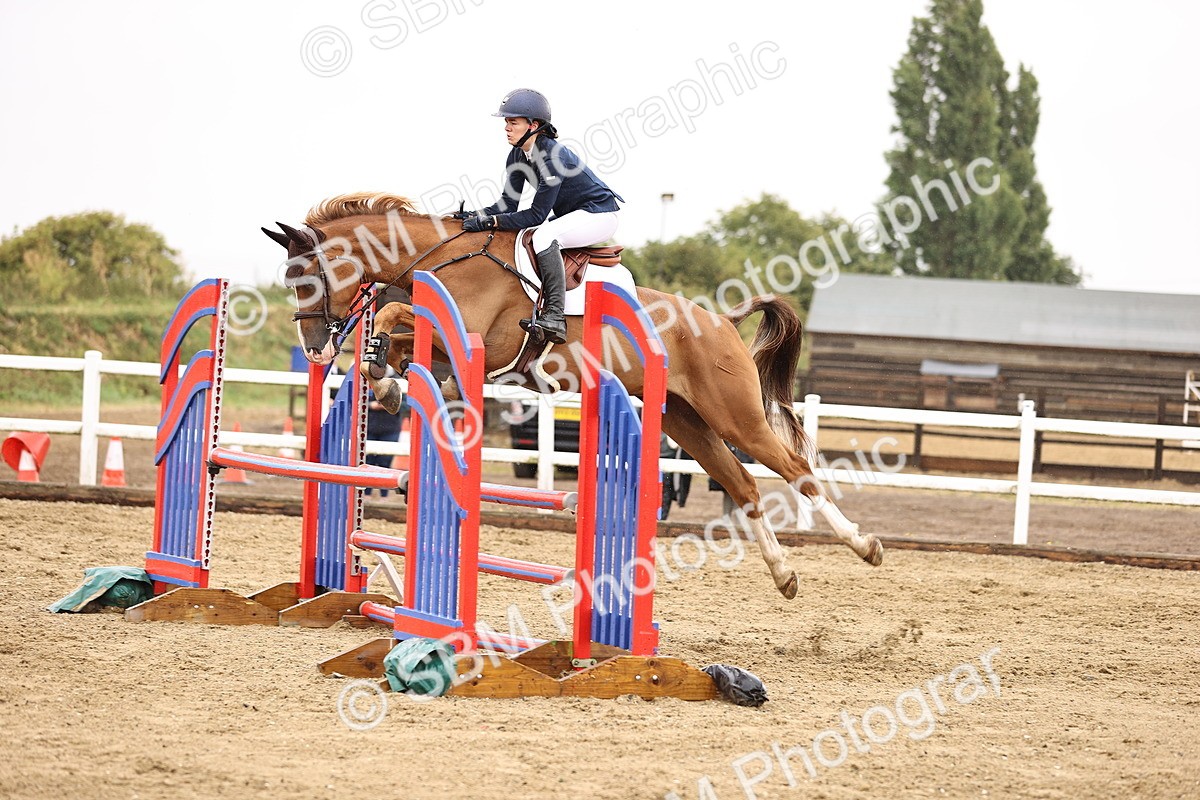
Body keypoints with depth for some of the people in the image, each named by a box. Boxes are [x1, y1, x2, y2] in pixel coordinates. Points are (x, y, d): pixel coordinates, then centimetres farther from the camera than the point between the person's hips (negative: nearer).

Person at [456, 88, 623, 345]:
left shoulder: (553, 157, -28)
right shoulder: (517, 156, -2)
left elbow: (536, 214, -28)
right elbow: (509, 204, 1)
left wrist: (490, 221, -31)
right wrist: (476, 216, -15)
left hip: (600, 215, -10)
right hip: (572, 216, 10)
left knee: (544, 235, -33)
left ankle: (554, 318, -35)